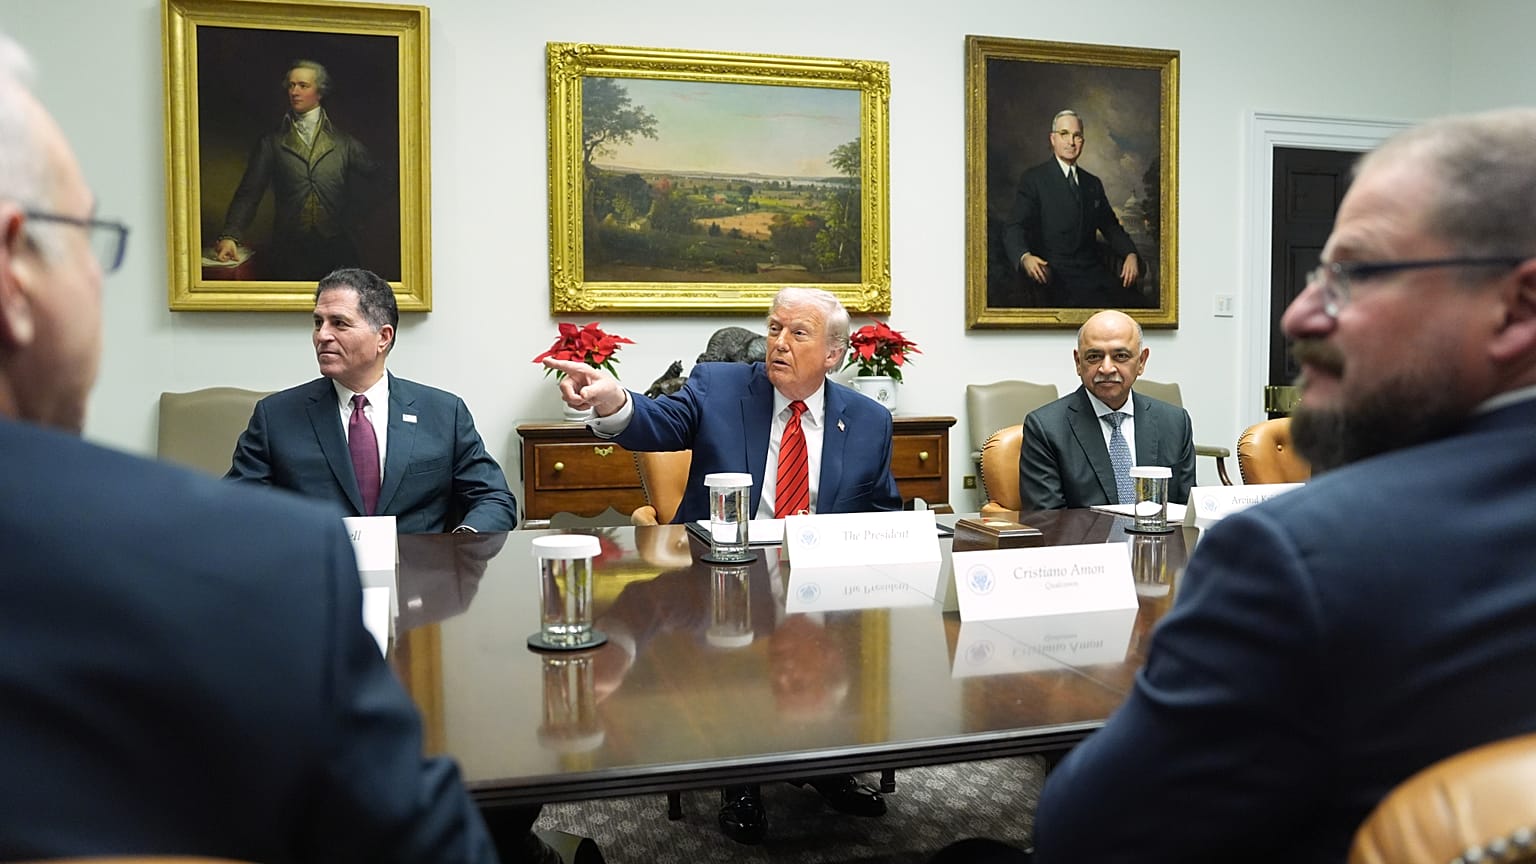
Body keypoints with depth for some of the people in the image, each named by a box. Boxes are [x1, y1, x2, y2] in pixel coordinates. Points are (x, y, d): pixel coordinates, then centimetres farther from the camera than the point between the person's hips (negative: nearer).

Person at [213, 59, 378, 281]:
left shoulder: (343, 143, 9)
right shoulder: (270, 143, 9)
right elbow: (248, 193, 1)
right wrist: (230, 235, -14)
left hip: (336, 253, 0)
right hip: (288, 252, 0)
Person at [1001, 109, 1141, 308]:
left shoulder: (1093, 184, 21)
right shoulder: (1033, 179, 2)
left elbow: (1110, 226, 22)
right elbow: (1014, 227, -8)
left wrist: (1130, 254, 0)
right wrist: (1025, 257, -31)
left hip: (1094, 271, 6)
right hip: (1056, 275, -6)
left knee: (1136, 302, -20)